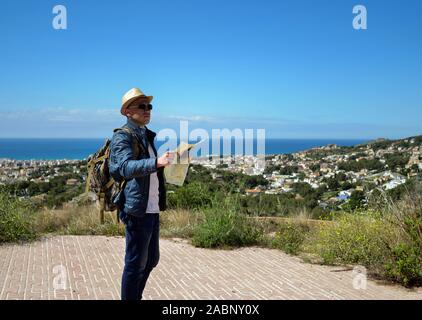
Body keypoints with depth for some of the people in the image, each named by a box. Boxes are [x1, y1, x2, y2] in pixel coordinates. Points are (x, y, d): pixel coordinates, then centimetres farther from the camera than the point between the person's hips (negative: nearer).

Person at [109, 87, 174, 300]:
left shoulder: (147, 135, 16)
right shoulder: (122, 137, -11)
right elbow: (126, 167, -28)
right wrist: (156, 162, -41)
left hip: (153, 208, 9)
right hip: (137, 210, -9)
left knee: (151, 260, 17)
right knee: (135, 264, 0)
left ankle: (136, 296, 32)